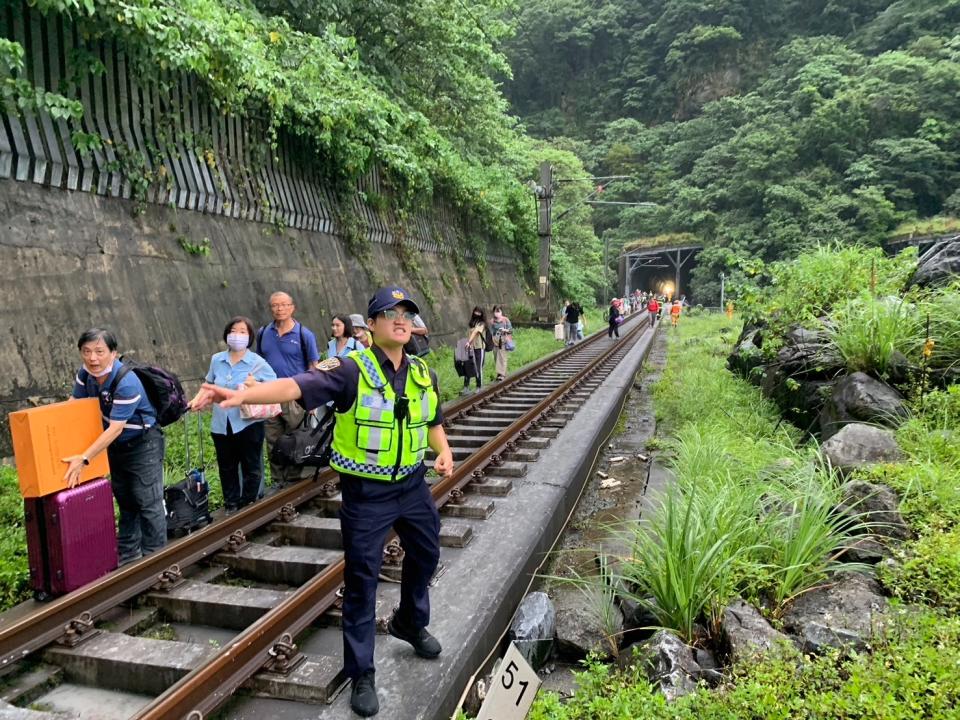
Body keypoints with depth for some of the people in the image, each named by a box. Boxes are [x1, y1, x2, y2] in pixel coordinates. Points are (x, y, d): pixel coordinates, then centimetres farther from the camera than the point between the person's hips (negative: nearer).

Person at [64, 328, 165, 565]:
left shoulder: (127, 383, -31)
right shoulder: (85, 374, -8)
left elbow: (115, 428, -30)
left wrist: (84, 459, -32)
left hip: (143, 445, -8)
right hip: (115, 446, 8)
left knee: (148, 502, -6)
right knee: (125, 502, 17)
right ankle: (127, 557, 28)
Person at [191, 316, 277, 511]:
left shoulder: (258, 363, -9)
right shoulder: (217, 360, 3)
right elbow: (209, 384, 19)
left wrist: (256, 385, -25)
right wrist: (197, 399, 4)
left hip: (248, 424, -4)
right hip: (221, 425, 4)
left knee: (250, 467, 10)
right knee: (226, 467, 17)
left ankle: (249, 505, 27)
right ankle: (231, 504, 33)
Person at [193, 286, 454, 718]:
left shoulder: (423, 374, 1)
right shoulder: (351, 370, -18)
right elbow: (297, 387, -32)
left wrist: (443, 451, -4)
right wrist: (241, 395, -47)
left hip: (413, 485, 6)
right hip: (366, 492, -6)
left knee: (425, 555, 22)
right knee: (361, 580, 4)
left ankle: (411, 624, 52)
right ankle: (362, 674, 22)